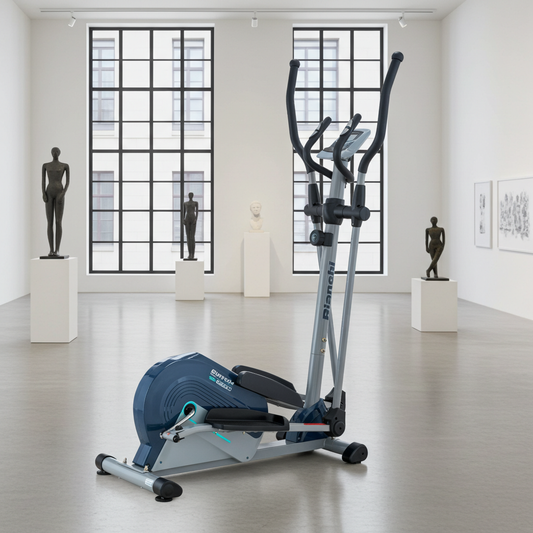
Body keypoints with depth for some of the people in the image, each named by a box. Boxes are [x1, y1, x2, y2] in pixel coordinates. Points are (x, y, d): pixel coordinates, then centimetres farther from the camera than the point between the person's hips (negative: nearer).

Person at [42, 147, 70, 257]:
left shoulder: (65, 165, 6)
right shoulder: (45, 165, 13)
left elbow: (68, 181, 0)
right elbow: (43, 180, 10)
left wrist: (63, 193, -14)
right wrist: (43, 193, -5)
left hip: (60, 193, -2)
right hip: (49, 194, 2)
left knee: (59, 222, -9)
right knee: (50, 222, -1)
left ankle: (57, 250, -4)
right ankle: (51, 250, 4)